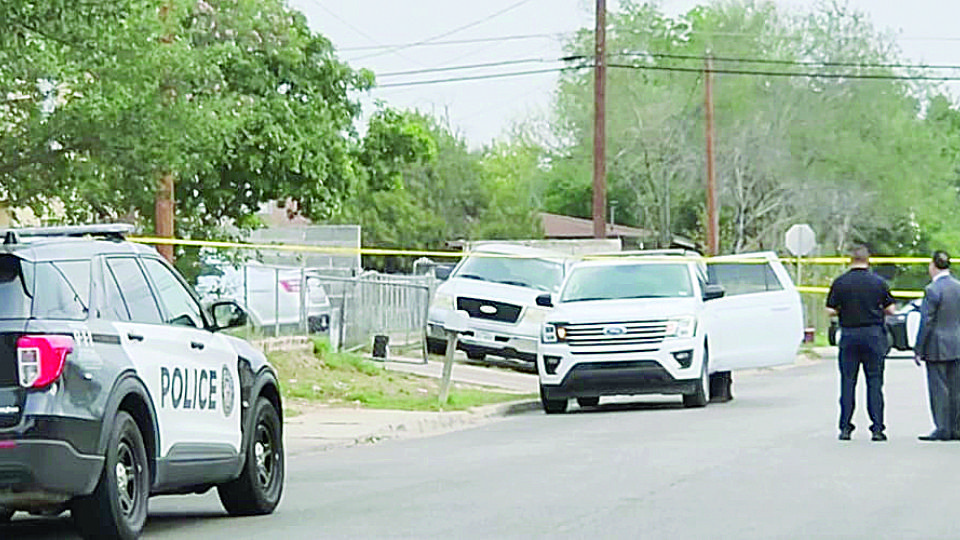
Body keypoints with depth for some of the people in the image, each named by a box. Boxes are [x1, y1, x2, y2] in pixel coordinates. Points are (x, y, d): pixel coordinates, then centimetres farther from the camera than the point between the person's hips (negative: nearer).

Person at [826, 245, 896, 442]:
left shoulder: (840, 283, -3)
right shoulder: (878, 282, -2)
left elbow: (831, 310, -3)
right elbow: (890, 309, 1)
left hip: (849, 335, 0)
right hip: (873, 335, 0)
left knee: (848, 381, 6)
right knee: (875, 381, 4)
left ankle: (845, 428, 4)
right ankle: (877, 429, 0)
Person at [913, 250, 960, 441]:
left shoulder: (932, 290, -13)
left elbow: (926, 323, -14)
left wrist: (918, 350, -8)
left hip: (937, 347, -7)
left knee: (938, 389, -2)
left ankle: (943, 429, -2)